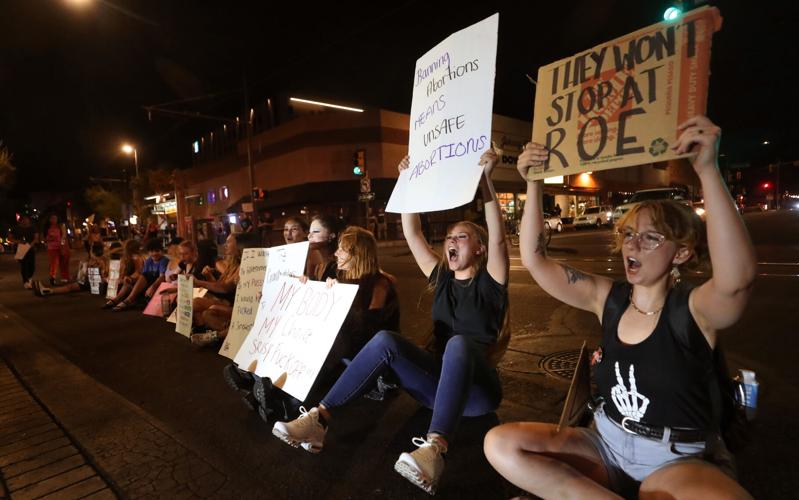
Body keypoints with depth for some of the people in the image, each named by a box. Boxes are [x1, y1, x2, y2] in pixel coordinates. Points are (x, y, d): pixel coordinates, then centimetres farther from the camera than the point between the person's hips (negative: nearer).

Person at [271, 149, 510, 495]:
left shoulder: (489, 282, -2)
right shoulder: (442, 277, 11)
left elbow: (497, 237, -21)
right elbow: (412, 233, 6)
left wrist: (485, 179, -25)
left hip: (476, 389, -4)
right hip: (439, 383, 4)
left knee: (459, 344, -38)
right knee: (386, 340, -23)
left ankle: (434, 448, -52)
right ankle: (319, 418, -24)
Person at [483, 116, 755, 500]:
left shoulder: (693, 309, -13)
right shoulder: (607, 297, -1)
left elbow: (736, 278, -37)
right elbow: (534, 260, -5)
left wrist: (707, 170, -42)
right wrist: (533, 183, -12)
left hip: (678, 461, -4)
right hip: (606, 444, 4)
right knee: (500, 445, -17)